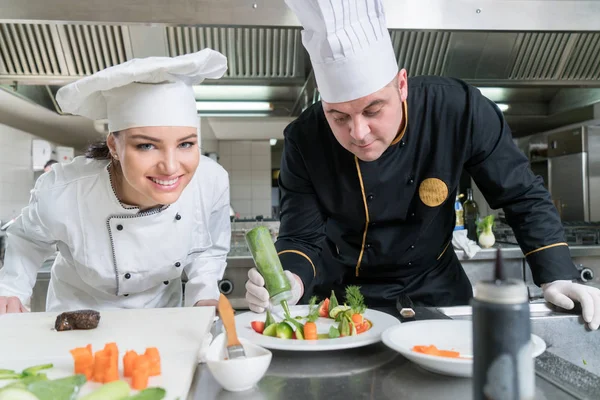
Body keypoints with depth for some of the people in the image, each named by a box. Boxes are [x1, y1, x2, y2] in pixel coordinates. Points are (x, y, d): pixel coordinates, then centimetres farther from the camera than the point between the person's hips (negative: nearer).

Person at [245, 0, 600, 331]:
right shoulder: (305, 141, -19)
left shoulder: (458, 109, -21)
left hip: (434, 293, 1)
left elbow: (523, 196, -8)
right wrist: (290, 282, -34)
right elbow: (304, 239, -13)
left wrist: (557, 276, -14)